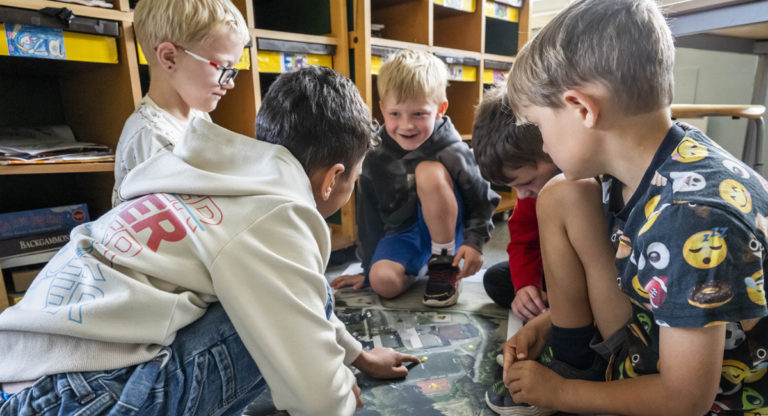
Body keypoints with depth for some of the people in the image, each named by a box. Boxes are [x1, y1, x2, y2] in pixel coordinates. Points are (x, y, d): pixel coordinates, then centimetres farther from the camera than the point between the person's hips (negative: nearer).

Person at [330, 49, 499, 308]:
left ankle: (444, 266, -14)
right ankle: (421, 264, 8)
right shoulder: (377, 154, -9)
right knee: (383, 281, -28)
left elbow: (484, 201, -5)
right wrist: (368, 269, 5)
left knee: (430, 172, -31)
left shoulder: (453, 151, -18)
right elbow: (368, 214, 0)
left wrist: (474, 242, -20)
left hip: (444, 229, -1)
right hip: (401, 232, 2)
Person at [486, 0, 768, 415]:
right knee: (562, 196, -6)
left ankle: (563, 381, 4)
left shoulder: (692, 217, -34)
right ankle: (567, 361, 1)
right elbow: (601, 272, 6)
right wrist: (548, 322, 2)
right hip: (659, 330, 7)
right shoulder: (635, 168, -10)